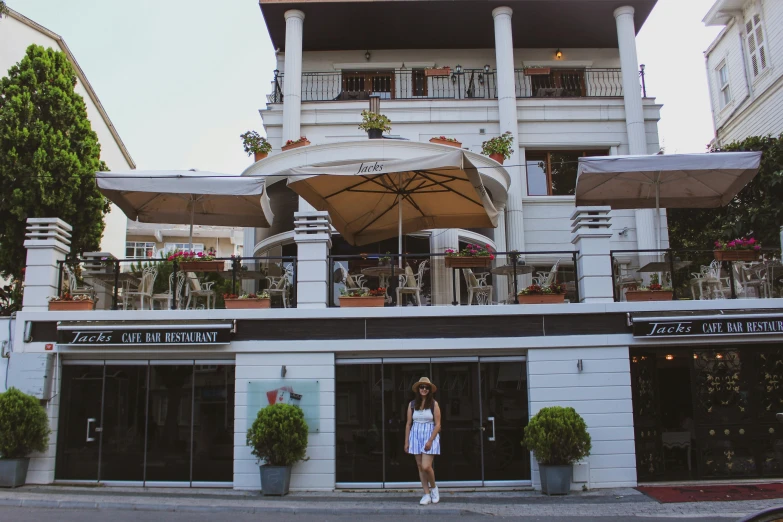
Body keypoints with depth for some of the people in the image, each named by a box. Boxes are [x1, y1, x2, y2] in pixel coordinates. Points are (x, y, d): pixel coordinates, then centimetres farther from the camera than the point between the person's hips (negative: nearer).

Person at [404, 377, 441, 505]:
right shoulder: (412, 404, 4)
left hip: (430, 436, -3)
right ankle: (427, 494, 16)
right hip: (416, 436, 4)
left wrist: (430, 440, -15)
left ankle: (433, 487, 15)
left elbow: (437, 424, -6)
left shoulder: (434, 404, -4)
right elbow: (408, 424, 7)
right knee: (420, 467, 6)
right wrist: (406, 442, 5)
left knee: (426, 466, -13)